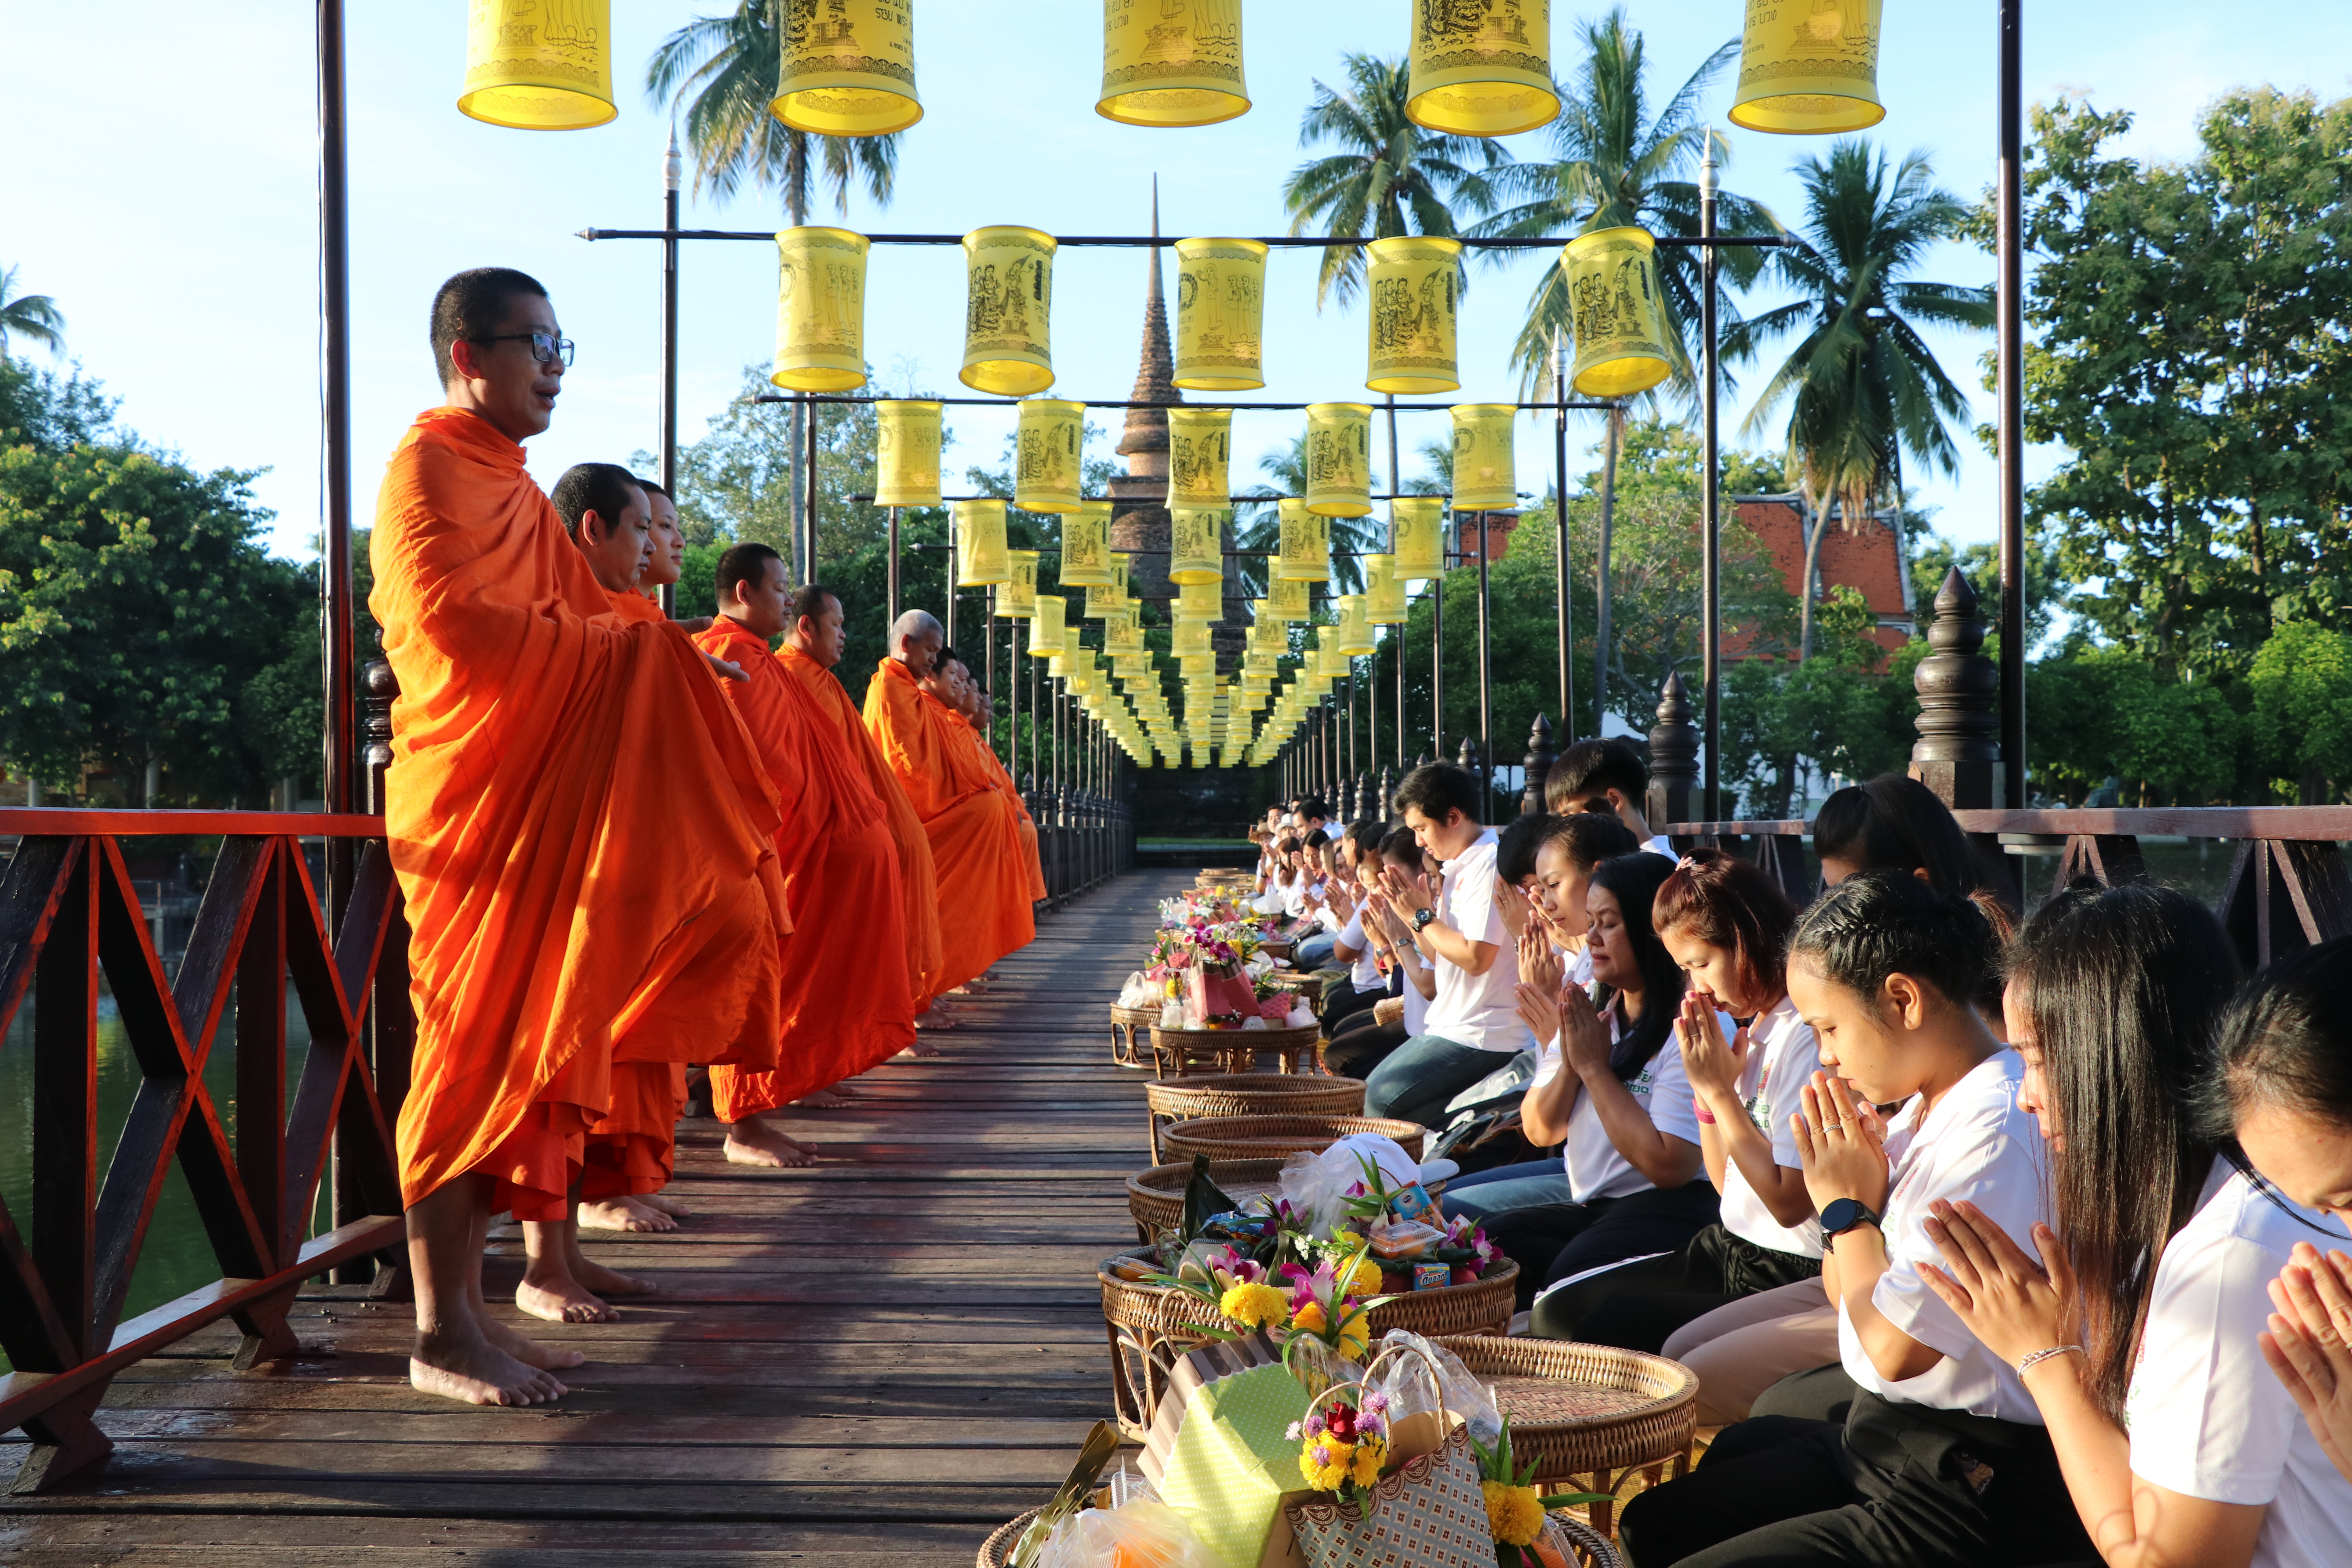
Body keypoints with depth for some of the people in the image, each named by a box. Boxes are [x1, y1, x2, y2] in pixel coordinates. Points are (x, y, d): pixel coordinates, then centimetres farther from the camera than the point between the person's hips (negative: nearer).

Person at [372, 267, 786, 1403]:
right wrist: (622, 649, -13)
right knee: (477, 1051, -8)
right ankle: (442, 1332, -2)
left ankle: (468, 1312, 14)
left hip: (538, 796, 9)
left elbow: (574, 612, 21)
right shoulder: (430, 465, -7)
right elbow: (449, 625, -18)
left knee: (521, 1052, 8)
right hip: (472, 796, -9)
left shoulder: (509, 485, 22)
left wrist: (660, 651, 3)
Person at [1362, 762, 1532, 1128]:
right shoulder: (1459, 867, 15)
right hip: (1453, 1025, 10)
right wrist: (1412, 914, 2)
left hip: (1483, 1037, -10)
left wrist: (1423, 916, -10)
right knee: (1374, 1088, 9)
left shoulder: (1490, 864, -16)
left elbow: (1476, 957, -23)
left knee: (1382, 1100, -16)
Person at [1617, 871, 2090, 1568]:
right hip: (1890, 1439, 10)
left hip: (1974, 1494, -10)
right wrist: (1852, 1192, -5)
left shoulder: (1995, 1131, -23)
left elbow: (1893, 1349, -26)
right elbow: (1843, 1290, 12)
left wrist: (1848, 1205, -10)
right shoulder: (1922, 1110, 7)